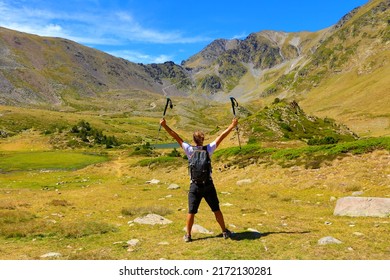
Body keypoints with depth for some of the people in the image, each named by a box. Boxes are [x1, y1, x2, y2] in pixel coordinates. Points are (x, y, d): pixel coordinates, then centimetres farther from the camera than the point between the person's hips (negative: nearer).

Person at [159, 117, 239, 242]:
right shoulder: (208, 149, -4)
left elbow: (177, 137, -6)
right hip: (208, 185, 1)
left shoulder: (190, 150, -6)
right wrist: (232, 126, 11)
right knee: (216, 209, 11)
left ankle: (188, 235, 11)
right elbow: (221, 137, 3)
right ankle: (225, 232, 21)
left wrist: (165, 126, -4)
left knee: (191, 212, 6)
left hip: (195, 186, -1)